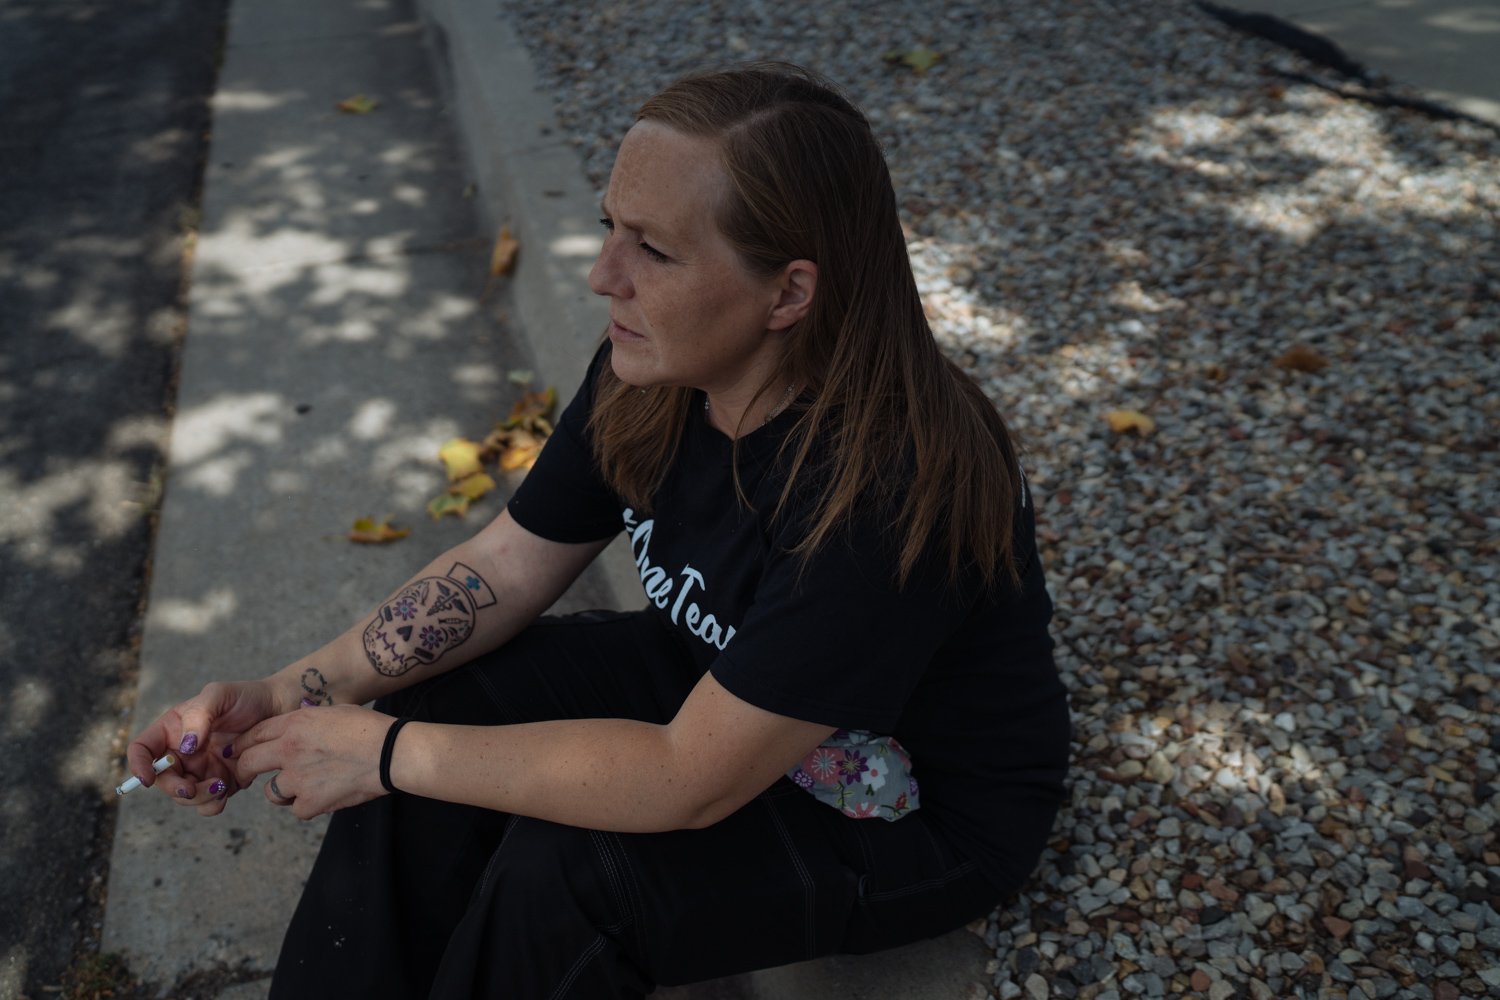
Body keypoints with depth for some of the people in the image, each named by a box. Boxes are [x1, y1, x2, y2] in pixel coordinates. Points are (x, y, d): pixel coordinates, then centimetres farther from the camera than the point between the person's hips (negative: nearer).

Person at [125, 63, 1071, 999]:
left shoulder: (889, 486, -38)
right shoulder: (649, 378, -14)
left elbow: (688, 780, -34)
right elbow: (504, 568, -6)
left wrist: (391, 751, -27)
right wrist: (282, 698, -16)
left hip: (920, 810, -6)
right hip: (719, 676, 7)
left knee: (560, 871, -24)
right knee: (446, 703, -8)